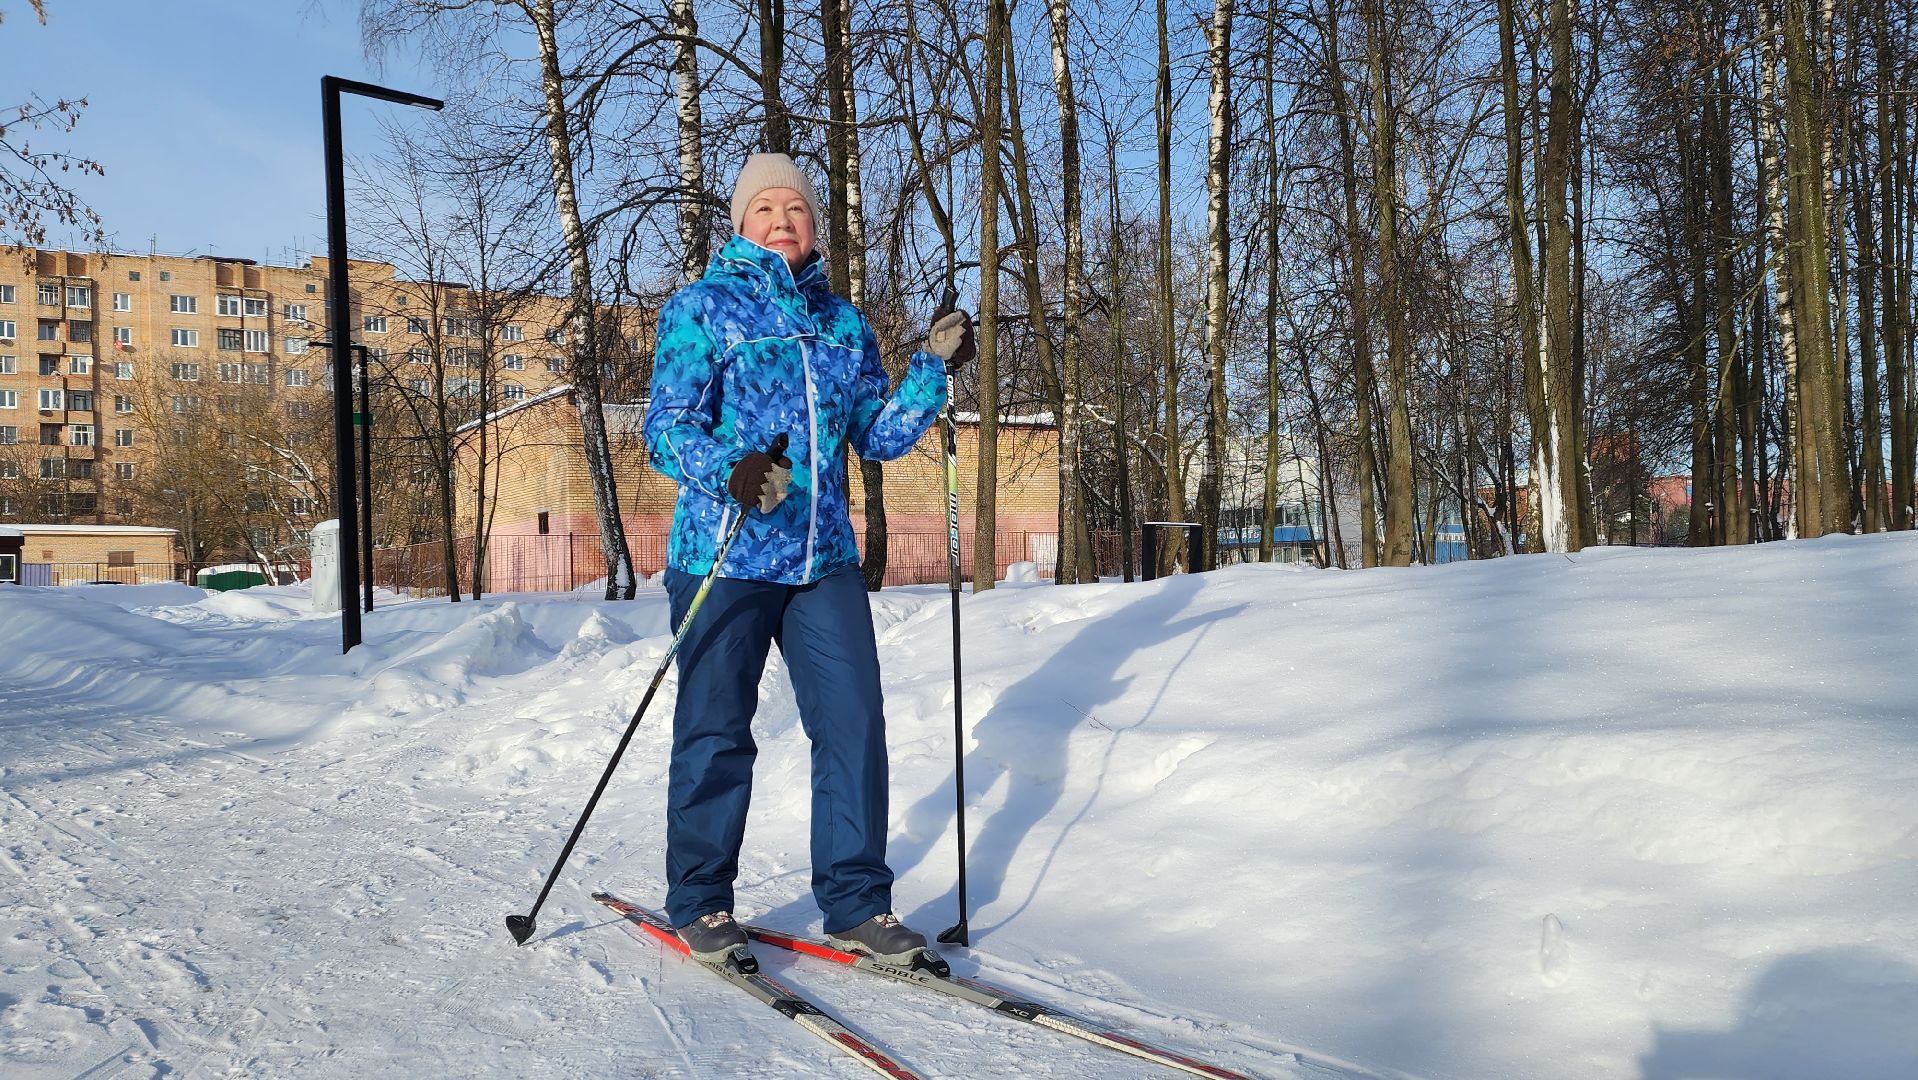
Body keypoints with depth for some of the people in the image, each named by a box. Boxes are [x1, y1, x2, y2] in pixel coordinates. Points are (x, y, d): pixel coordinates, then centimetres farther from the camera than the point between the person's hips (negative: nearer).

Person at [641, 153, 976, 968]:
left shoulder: (843, 324, 16)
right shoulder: (703, 308, 1)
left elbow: (879, 435, 16)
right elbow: (667, 427, -7)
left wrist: (935, 368, 4)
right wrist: (729, 471, -26)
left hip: (825, 560, 4)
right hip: (722, 557, -4)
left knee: (854, 725, 0)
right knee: (716, 733, 4)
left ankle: (857, 904, 12)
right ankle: (699, 905, 21)